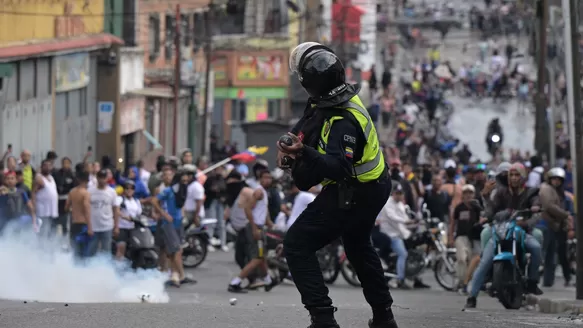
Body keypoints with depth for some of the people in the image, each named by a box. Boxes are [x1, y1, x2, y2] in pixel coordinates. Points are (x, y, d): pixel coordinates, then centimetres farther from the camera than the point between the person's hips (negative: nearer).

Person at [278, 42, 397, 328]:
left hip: (352, 196, -10)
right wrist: (289, 149, -13)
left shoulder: (342, 121, -34)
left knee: (297, 246, -9)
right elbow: (303, 128, 7)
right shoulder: (323, 102, -4)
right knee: (358, 245, 32)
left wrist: (304, 154, -59)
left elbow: (338, 166, -45)